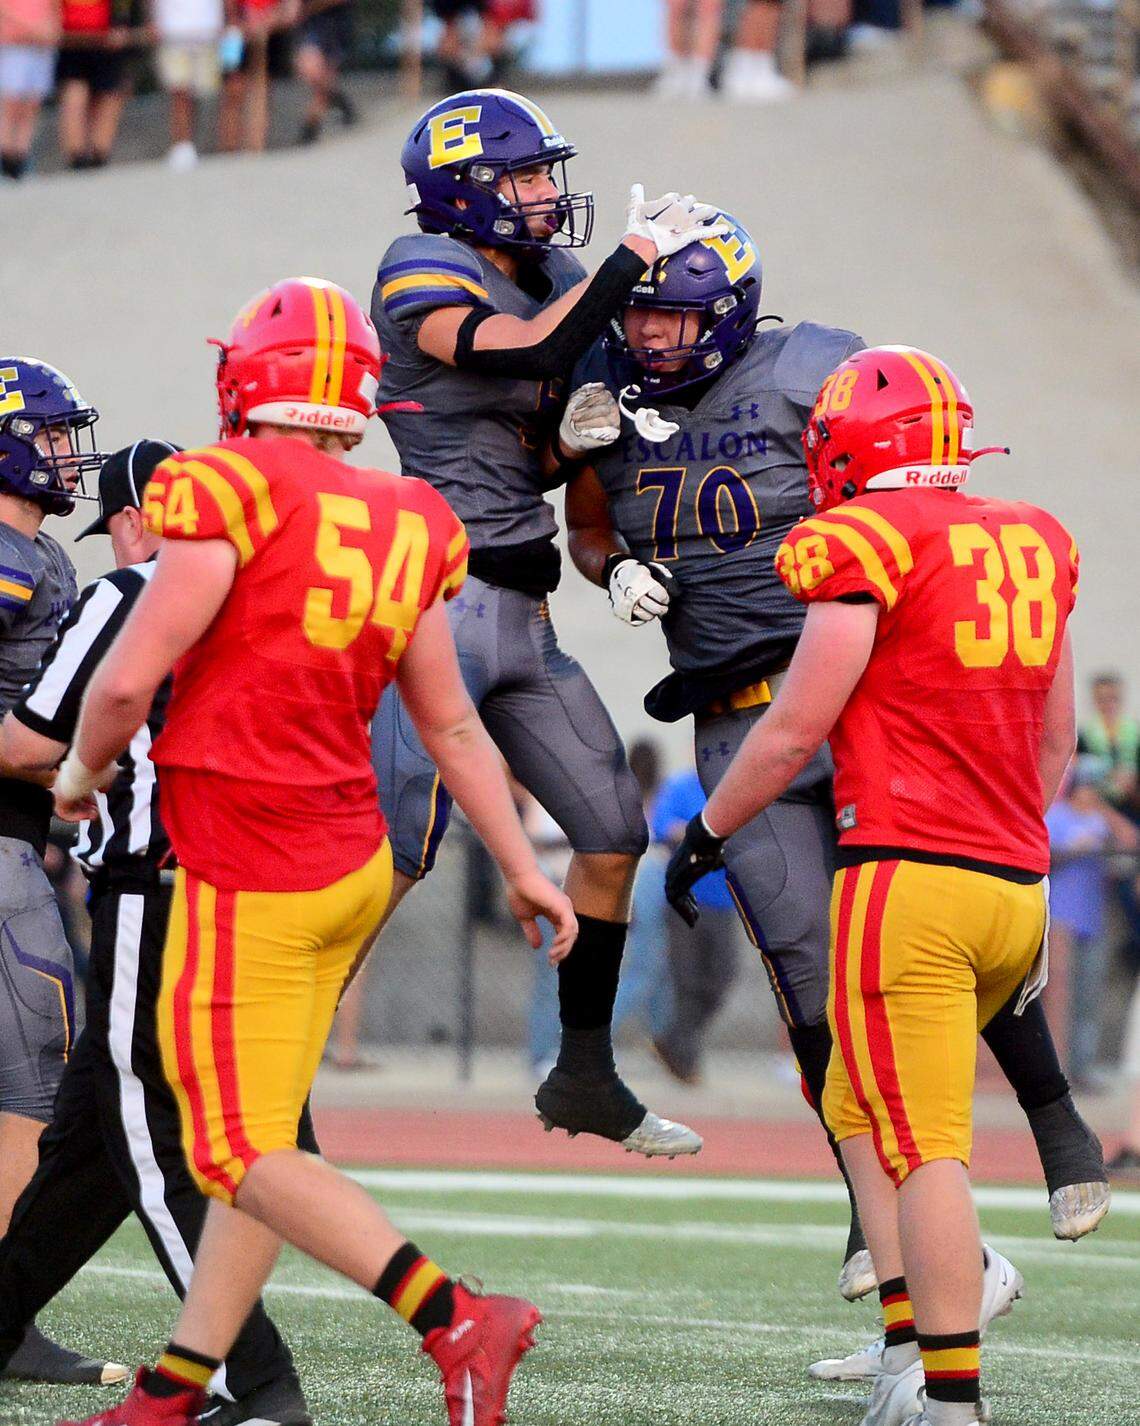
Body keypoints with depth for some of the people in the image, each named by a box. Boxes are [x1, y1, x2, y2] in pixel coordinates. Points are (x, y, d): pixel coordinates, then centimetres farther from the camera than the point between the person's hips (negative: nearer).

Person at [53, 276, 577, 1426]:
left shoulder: (234, 493, -15)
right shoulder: (403, 529, 7)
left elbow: (127, 681, -15)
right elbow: (453, 728, 14)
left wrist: (82, 772, 5)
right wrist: (522, 868, 22)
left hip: (251, 876, -8)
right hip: (352, 861, 8)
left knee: (238, 1151, -5)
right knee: (256, 1135, 12)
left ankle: (457, 1321, -15)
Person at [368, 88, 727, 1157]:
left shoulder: (540, 278, 15)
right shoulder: (425, 275, -9)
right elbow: (531, 352, -26)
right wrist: (636, 252, -20)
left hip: (522, 620, 9)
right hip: (449, 595, -9)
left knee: (614, 836, 11)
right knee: (396, 849, -14)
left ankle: (583, 1076, 23)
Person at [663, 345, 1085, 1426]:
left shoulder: (870, 544, -8)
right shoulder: (1032, 547, 14)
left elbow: (796, 731, -5)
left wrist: (705, 832, 8)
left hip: (909, 878, -7)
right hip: (1016, 888, 7)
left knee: (923, 1146, -6)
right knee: (857, 1110, 19)